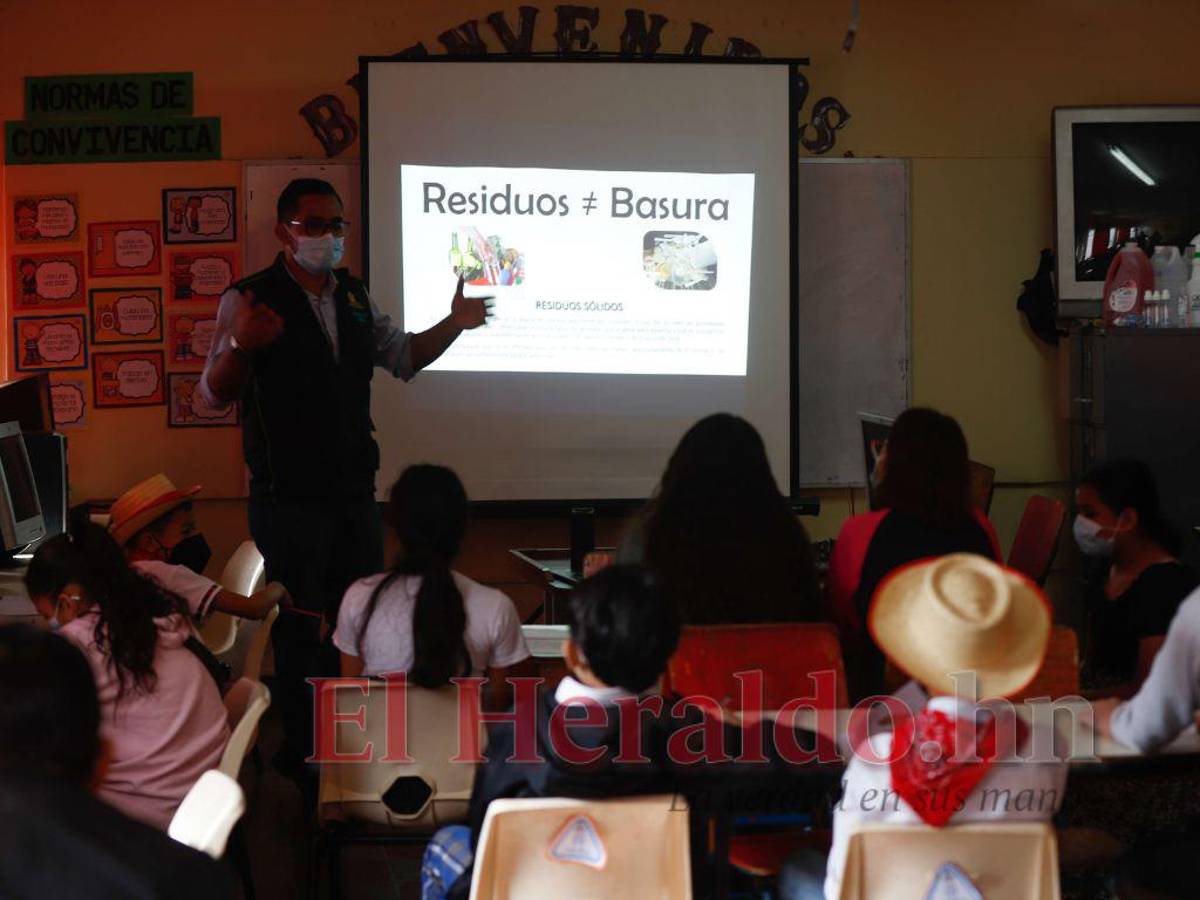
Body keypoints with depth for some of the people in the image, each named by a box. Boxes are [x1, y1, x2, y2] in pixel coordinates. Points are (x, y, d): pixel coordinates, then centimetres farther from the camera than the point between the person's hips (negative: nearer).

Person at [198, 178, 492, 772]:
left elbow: (403, 356, 26)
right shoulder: (251, 300, -10)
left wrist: (453, 324, 9)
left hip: (355, 495, 6)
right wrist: (240, 346, -34)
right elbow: (215, 394, -14)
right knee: (301, 632, -1)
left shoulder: (355, 299, 11)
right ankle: (299, 757, 11)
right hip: (289, 500, -6)